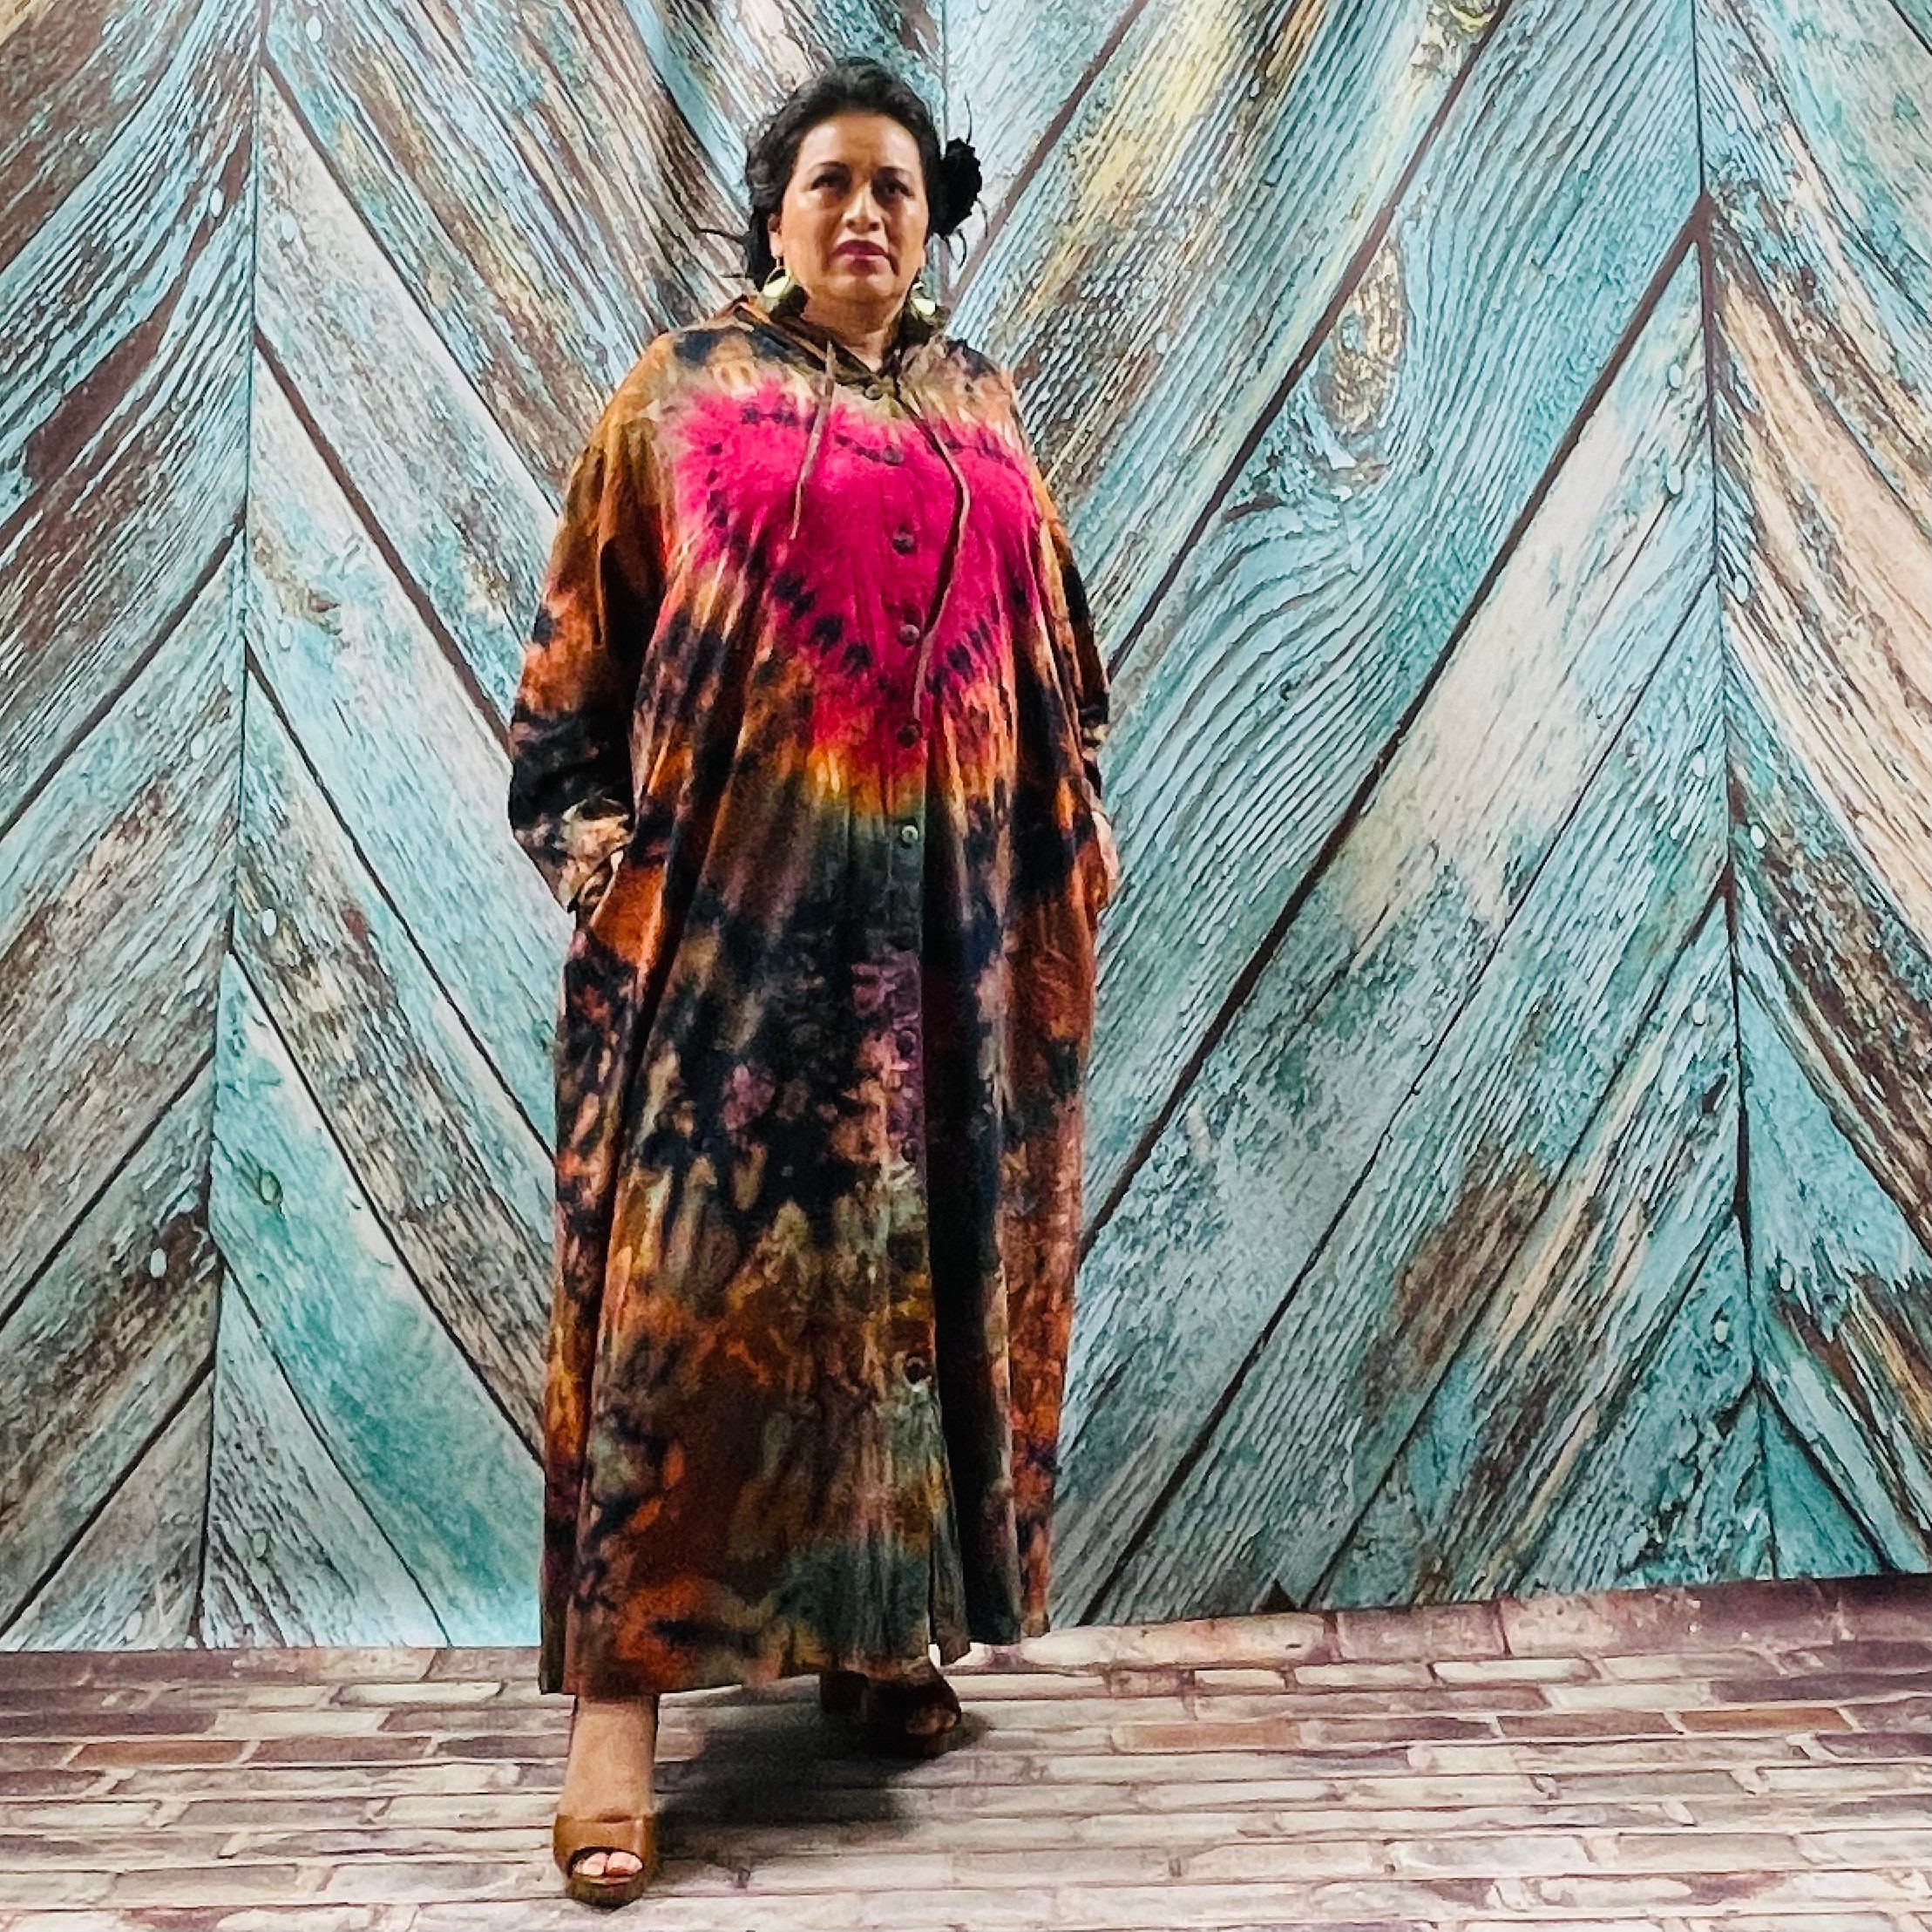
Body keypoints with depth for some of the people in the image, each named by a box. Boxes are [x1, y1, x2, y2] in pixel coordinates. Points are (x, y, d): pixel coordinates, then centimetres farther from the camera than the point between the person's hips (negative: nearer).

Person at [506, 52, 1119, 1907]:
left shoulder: (980, 405, 16)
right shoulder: (680, 390, 6)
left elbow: (1047, 643, 20)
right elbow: (579, 642, 3)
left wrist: (1075, 831, 14)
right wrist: (590, 840, -7)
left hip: (941, 902, 4)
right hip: (734, 891, -4)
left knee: (920, 1254, 7)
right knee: (688, 1266, -7)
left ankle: (883, 1626, 22)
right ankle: (620, 1689, 1)